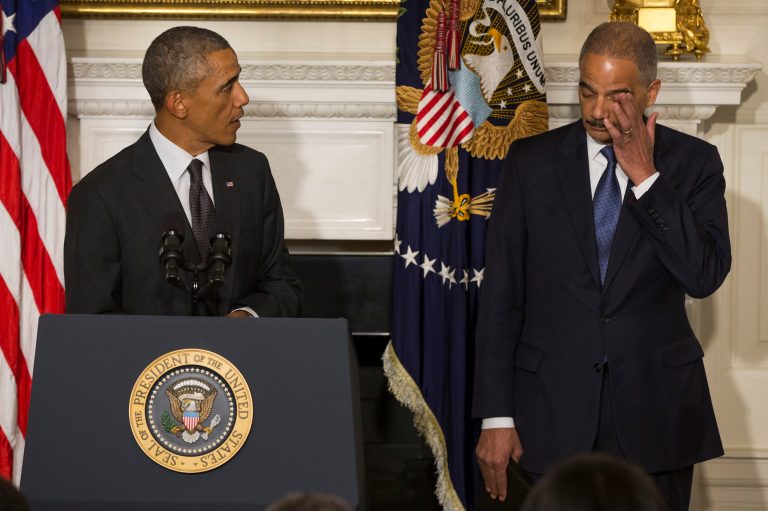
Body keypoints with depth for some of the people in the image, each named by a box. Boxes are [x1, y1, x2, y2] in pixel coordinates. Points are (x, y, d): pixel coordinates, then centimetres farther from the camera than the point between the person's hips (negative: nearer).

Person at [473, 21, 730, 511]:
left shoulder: (692, 162, 1)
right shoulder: (531, 161, 2)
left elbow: (705, 276, -11)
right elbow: (501, 293, 1)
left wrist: (646, 178, -16)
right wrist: (496, 416, -3)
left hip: (655, 414, 0)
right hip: (554, 413, 0)